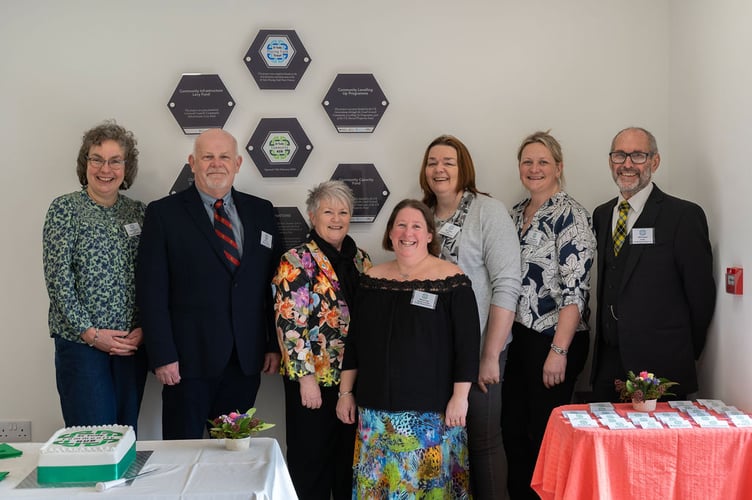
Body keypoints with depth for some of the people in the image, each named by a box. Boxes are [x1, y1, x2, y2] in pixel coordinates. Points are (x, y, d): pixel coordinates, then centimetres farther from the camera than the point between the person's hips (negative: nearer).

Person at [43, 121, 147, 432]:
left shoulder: (137, 211, 9)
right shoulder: (65, 208, -2)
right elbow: (58, 279, -8)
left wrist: (143, 328, -4)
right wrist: (91, 333, -12)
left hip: (132, 343, 4)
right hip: (81, 342, -3)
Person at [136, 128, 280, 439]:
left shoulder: (261, 212, 10)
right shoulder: (163, 213, -1)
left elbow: (273, 283, 11)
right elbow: (152, 291, -5)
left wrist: (274, 344, 7)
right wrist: (162, 356, -10)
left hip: (246, 360, 3)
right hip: (189, 359, -3)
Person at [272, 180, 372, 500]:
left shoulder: (360, 259, 8)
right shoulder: (297, 261, -8)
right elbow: (289, 324, -14)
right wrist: (305, 377, -17)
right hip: (314, 378, -5)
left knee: (350, 458, 14)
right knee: (312, 460, 6)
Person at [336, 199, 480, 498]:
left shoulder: (451, 280, -6)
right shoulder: (373, 279, 8)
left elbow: (468, 342, -8)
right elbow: (354, 341, 13)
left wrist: (460, 397, -11)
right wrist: (345, 392, 11)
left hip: (432, 410, -4)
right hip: (376, 407, 4)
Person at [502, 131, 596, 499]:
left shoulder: (570, 215, -12)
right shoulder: (515, 214, 11)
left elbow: (575, 289, -17)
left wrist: (558, 351, -21)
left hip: (555, 340, -7)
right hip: (519, 337, 7)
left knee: (546, 434, 3)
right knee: (513, 428, 13)